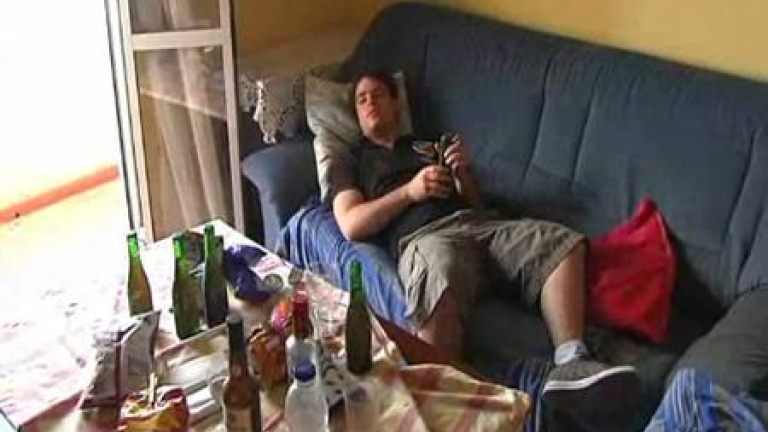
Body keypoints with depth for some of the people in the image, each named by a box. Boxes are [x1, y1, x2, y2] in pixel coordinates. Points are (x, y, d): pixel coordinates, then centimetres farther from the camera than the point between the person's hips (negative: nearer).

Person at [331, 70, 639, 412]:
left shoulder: (427, 146, 36)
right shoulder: (352, 161, 23)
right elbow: (351, 226, 4)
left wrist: (463, 172, 8)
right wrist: (409, 191, -2)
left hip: (475, 224, 6)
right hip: (423, 238, -5)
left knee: (563, 243, -21)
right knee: (439, 291, -44)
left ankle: (570, 365, -34)